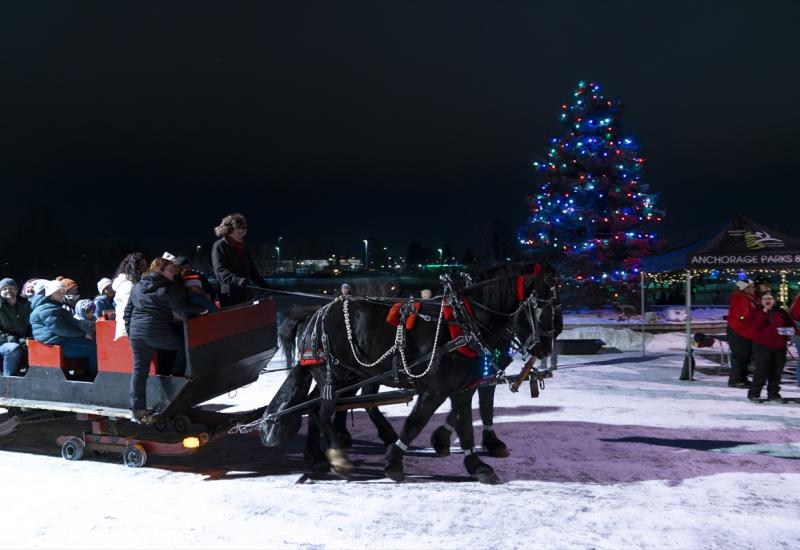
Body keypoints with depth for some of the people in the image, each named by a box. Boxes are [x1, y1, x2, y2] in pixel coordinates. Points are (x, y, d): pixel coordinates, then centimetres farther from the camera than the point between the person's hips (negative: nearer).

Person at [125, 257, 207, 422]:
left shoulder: (137, 287, 14)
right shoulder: (167, 288, -7)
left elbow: (128, 311, 17)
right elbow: (182, 310, -10)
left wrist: (130, 331, 23)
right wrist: (202, 308, 2)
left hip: (136, 333, 7)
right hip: (159, 333, -6)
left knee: (139, 369, 8)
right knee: (183, 342, 18)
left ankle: (138, 409, 10)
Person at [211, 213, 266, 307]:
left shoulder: (243, 247, 19)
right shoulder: (219, 246, -3)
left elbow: (252, 269, 25)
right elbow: (220, 271, -16)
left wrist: (265, 286, 12)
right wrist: (238, 280, -31)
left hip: (246, 296, 7)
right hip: (229, 297, -6)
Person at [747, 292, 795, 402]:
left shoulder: (781, 312, 12)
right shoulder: (757, 312, 1)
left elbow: (790, 324, 18)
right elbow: (756, 325, -16)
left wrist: (791, 330, -5)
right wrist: (764, 311, -20)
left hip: (779, 346, 5)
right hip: (762, 345, -4)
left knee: (777, 371, 9)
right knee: (762, 370, -8)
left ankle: (773, 393, 21)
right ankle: (754, 393, 2)